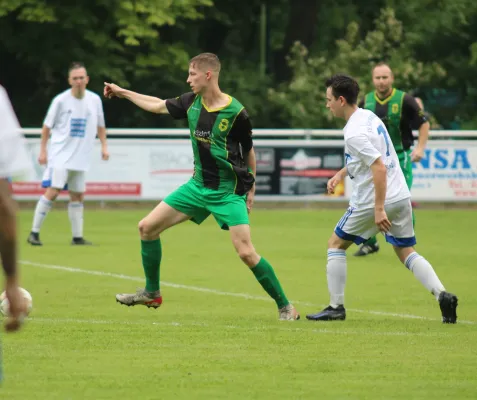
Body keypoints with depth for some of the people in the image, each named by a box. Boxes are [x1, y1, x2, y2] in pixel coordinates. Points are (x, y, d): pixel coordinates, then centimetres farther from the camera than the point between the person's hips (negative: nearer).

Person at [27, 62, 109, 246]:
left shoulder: (95, 100, 4)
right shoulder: (61, 100, -7)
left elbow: (100, 125, 18)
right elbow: (47, 126, 0)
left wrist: (104, 146, 6)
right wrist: (42, 151, -4)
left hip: (80, 158, 5)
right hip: (60, 155, -5)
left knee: (78, 196, 8)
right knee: (52, 191, -15)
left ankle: (77, 237, 14)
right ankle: (34, 233, -10)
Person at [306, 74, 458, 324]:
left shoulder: (354, 133, -19)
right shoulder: (368, 116, 10)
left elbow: (379, 167, -26)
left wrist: (378, 209, -26)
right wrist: (341, 174, 22)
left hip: (373, 200, -8)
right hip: (401, 196, 8)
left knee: (336, 245, 10)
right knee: (407, 253, 14)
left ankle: (336, 307, 10)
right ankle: (442, 295, -7)